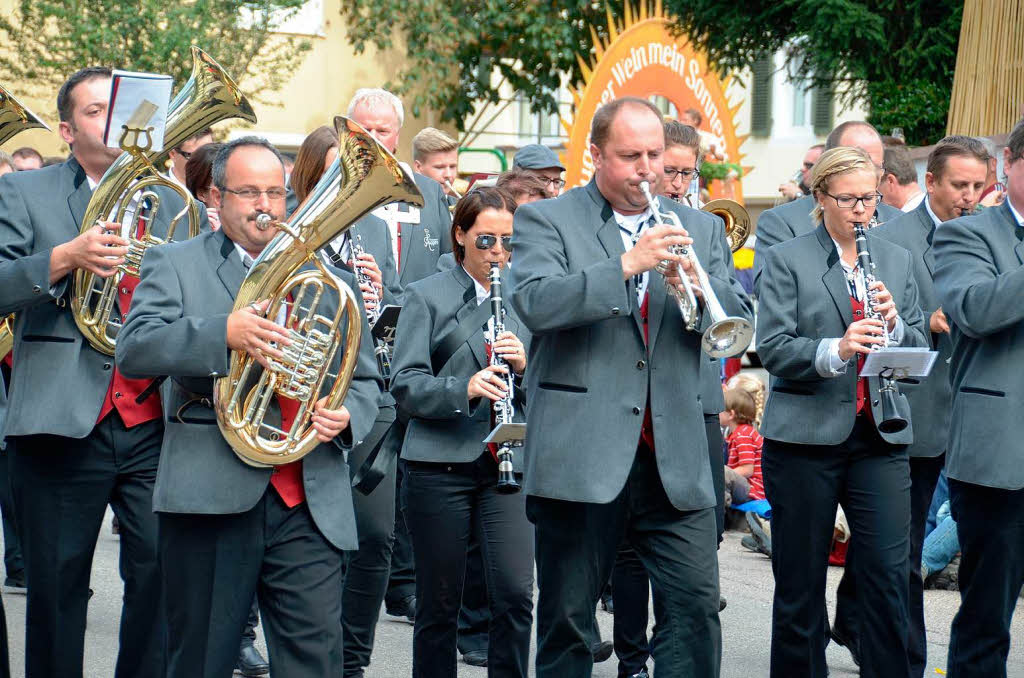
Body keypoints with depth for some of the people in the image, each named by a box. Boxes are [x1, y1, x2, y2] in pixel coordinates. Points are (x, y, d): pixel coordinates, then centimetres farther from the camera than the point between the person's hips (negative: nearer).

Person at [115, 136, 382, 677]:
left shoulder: (329, 279, 19)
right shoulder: (174, 265, 7)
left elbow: (365, 379, 21)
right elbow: (134, 349, -10)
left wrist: (347, 416, -2)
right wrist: (223, 333, -25)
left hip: (310, 505, 2)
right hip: (211, 498, -2)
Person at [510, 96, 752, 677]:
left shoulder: (699, 228, 15)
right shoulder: (545, 221, 2)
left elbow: (740, 319, 6)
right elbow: (535, 303, -15)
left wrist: (695, 286, -14)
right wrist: (625, 265, -23)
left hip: (675, 455, 3)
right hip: (581, 452, -3)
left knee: (697, 608, -4)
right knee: (567, 618, 6)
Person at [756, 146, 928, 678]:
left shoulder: (896, 260, 13)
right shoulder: (786, 260, 1)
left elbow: (918, 345, 11)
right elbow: (772, 349, -9)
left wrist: (894, 323, -10)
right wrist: (835, 350, -25)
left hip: (880, 435, 3)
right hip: (806, 435, -3)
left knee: (889, 573, -5)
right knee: (800, 581, 4)